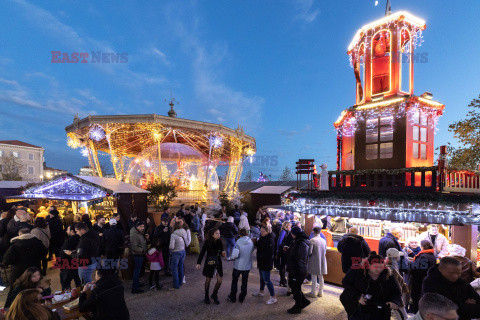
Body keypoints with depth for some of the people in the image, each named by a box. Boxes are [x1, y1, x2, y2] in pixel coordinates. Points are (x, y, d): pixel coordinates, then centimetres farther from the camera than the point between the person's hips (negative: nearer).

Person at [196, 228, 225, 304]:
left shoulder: (220, 242, -6)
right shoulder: (207, 242, -15)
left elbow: (221, 251, 6)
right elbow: (202, 253, -8)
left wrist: (223, 253, -17)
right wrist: (198, 263, -11)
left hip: (218, 262, 3)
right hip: (209, 263, -3)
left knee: (220, 280, 0)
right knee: (208, 279, 12)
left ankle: (214, 295, 25)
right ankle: (207, 296, 34)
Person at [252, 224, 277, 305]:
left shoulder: (270, 240, -23)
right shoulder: (262, 238, 5)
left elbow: (270, 253, -25)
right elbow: (258, 246, 17)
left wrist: (261, 256, -20)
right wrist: (255, 242, 0)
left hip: (266, 263, -9)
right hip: (261, 262, 9)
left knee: (266, 280, -3)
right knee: (262, 277, 24)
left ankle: (273, 297, 7)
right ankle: (261, 292, 42)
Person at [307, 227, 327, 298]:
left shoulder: (312, 240, -16)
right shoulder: (324, 240, 0)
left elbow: (310, 252, -16)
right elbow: (325, 252, 6)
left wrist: (309, 256, 4)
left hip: (314, 261, -5)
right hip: (322, 261, 5)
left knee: (314, 277, 5)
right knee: (321, 277, 16)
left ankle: (313, 293, 12)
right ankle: (320, 292, 26)